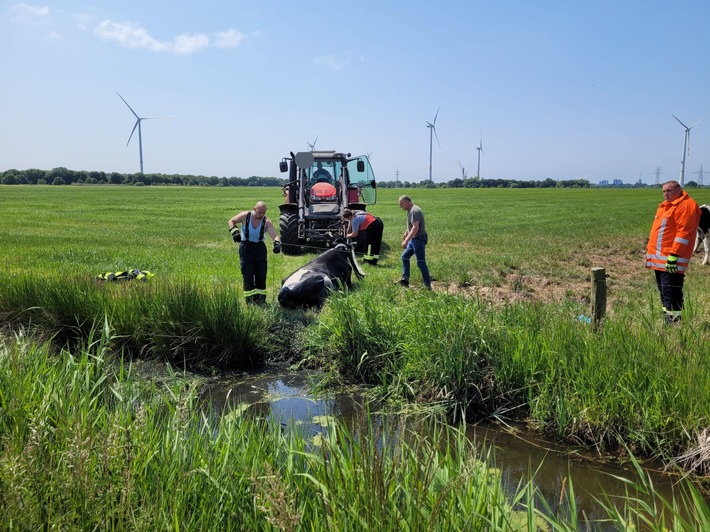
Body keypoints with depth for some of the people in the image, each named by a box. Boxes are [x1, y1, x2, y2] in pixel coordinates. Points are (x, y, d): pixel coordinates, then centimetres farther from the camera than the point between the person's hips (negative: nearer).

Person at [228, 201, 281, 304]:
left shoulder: (266, 222, -13)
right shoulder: (245, 216, -12)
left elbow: (274, 235, -24)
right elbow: (231, 221, 0)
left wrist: (277, 243, -46)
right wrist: (234, 231, -19)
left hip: (260, 247, 2)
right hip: (246, 246, -2)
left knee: (261, 274, 5)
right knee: (248, 274, -4)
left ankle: (260, 298, 18)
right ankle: (250, 299, 2)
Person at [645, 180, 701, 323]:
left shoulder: (685, 205, -11)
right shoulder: (665, 205, 20)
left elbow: (684, 232, -19)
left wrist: (674, 255, -24)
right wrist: (650, 249, 21)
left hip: (671, 259, -10)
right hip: (659, 258, 10)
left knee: (671, 292, -12)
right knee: (663, 289, 15)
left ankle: (675, 320, -9)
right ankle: (667, 317, 23)